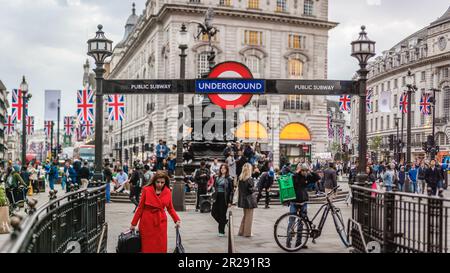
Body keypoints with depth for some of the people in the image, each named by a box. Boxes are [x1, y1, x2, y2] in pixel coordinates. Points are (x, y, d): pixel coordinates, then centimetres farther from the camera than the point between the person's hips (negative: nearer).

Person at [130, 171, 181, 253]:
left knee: (161, 247, 3)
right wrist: (134, 223, 1)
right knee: (147, 247, 5)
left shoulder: (168, 192, 0)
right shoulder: (147, 190, -7)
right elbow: (140, 208, -2)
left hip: (161, 222, 2)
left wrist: (177, 220, -8)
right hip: (147, 222, -2)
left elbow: (170, 208, 8)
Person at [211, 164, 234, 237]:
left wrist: (230, 201, -11)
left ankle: (221, 231, 13)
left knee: (222, 214, 0)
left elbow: (231, 191, -6)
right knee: (214, 212, 2)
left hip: (224, 198, -5)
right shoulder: (217, 177, 10)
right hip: (217, 197, 5)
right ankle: (224, 222, 27)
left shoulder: (229, 179, -6)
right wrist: (214, 198, 8)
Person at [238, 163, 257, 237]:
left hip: (242, 199, 7)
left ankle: (241, 231, 24)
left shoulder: (240, 178, 1)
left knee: (245, 215, 20)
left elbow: (239, 188, 7)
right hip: (249, 199, -7)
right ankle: (247, 233, 10)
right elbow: (251, 190, -18)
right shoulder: (250, 179, -18)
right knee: (249, 216, 5)